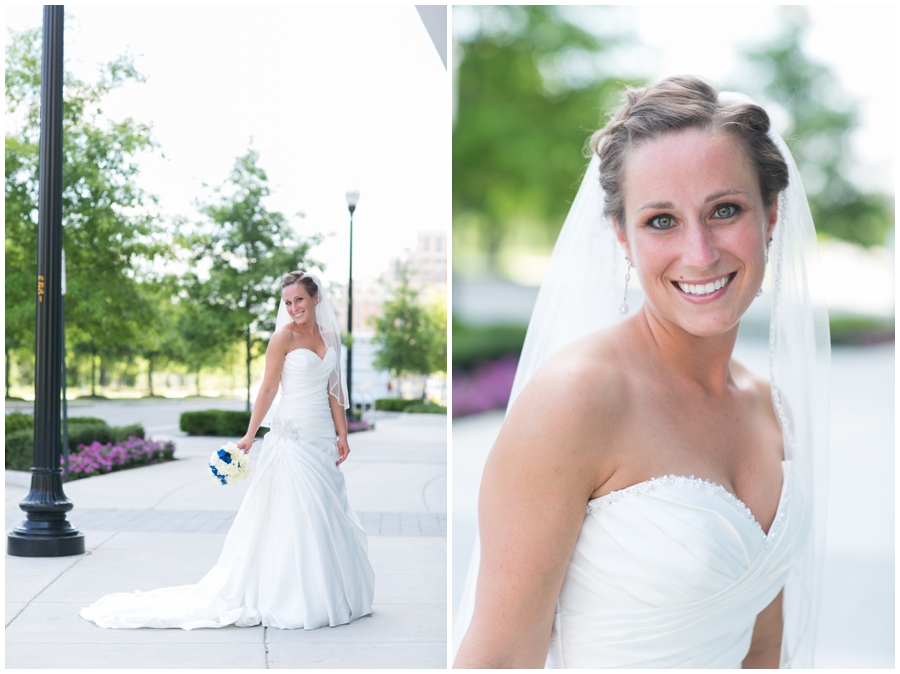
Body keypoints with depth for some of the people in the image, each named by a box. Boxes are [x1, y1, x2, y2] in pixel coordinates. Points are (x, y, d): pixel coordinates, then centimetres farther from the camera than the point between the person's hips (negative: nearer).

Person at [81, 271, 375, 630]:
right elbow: (268, 389, -8)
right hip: (293, 436, -6)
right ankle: (293, 600, 2)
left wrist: (342, 434, 7)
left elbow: (333, 389, 13)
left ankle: (328, 596, 20)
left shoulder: (330, 336, 10)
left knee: (328, 516, 10)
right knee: (295, 516, -5)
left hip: (323, 438, 6)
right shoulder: (284, 337, -8)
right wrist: (250, 435, -13)